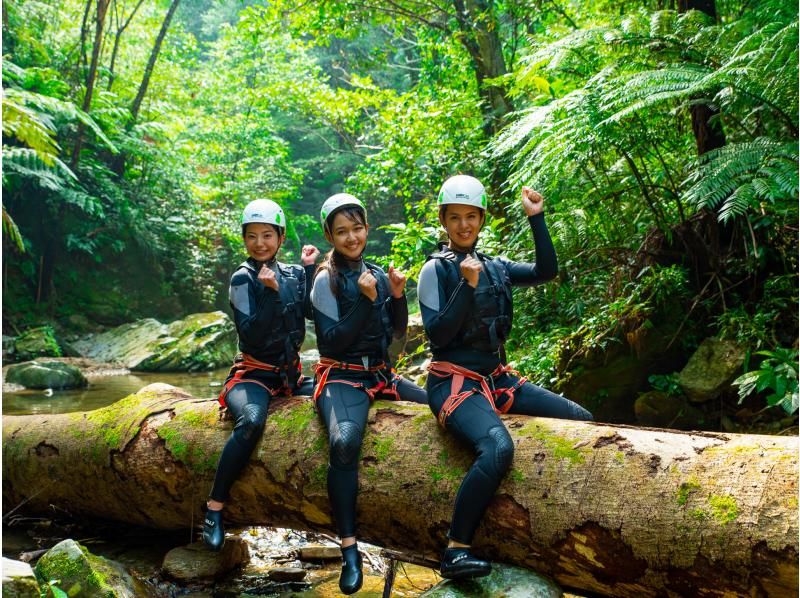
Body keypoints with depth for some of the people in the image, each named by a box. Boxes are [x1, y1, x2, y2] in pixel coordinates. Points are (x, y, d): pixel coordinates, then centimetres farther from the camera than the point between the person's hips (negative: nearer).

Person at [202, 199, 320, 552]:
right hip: (253, 375, -5)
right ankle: (214, 509, -26)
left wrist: (309, 269, -7)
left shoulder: (292, 274, 9)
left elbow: (315, 312, -7)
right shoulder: (243, 279, -6)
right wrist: (270, 292, -24)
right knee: (252, 420, -37)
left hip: (289, 374, 6)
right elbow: (252, 336, -16)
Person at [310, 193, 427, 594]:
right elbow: (333, 341, -14)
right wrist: (365, 300, -20)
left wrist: (397, 295, -5)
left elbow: (398, 331, 12)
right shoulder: (326, 280, -6)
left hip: (380, 374, 6)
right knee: (344, 442, -35)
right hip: (341, 377, -6)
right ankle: (349, 550, -28)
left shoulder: (377, 274, 10)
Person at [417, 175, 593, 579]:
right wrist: (467, 285, -21)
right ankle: (456, 551, -24)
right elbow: (438, 334, -14)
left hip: (497, 378, 7)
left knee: (581, 421, -3)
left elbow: (546, 272, 2)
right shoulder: (435, 270, -4)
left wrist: (536, 217, 0)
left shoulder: (495, 268, 13)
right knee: (498, 448, -35)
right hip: (454, 381, -7)